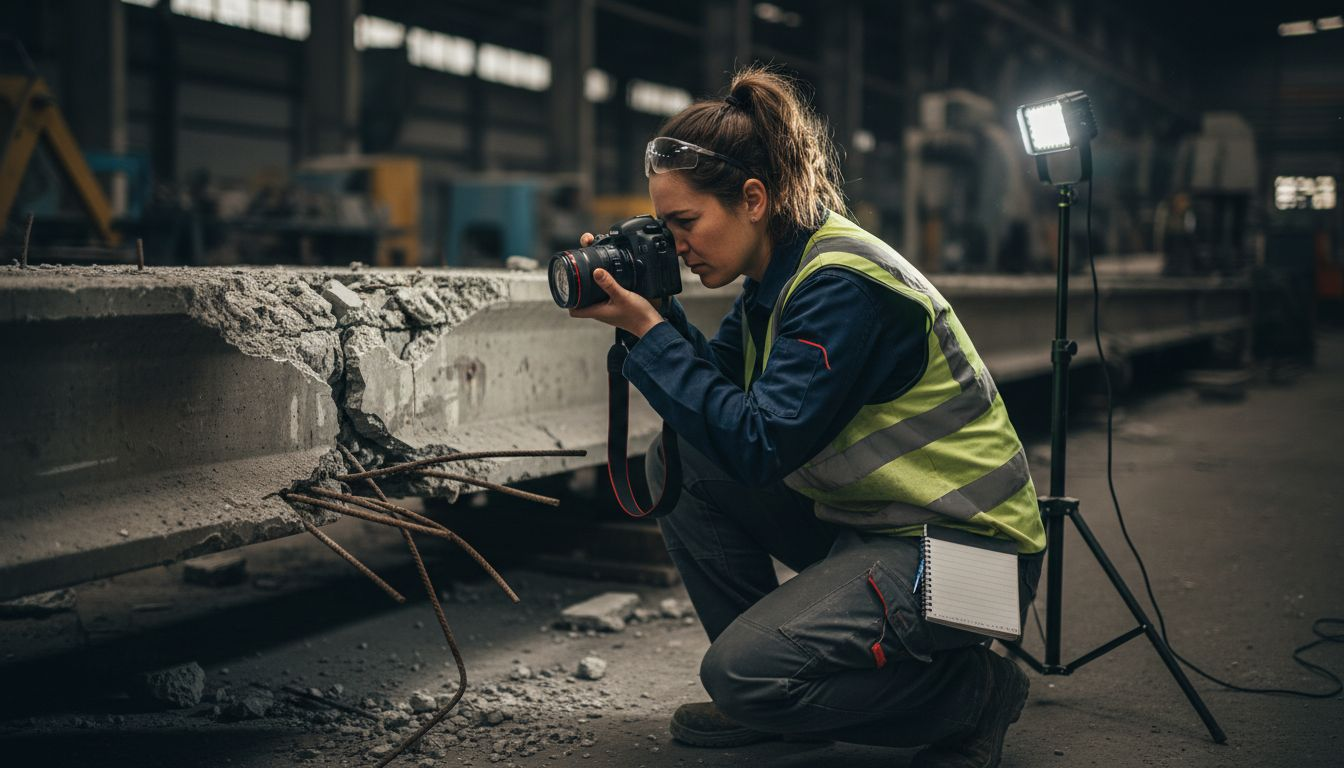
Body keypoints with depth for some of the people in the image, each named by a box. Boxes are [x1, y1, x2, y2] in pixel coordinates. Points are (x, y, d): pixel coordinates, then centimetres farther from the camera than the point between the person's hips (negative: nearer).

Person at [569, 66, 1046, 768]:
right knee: (679, 464, 4)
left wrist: (649, 333, -23)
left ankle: (974, 691, -1)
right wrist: (652, 311, -2)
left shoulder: (840, 285, -23)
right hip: (864, 516, 10)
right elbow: (719, 386, 11)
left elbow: (758, 447, -27)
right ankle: (768, 693, 11)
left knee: (744, 672, -23)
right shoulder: (777, 273, 6)